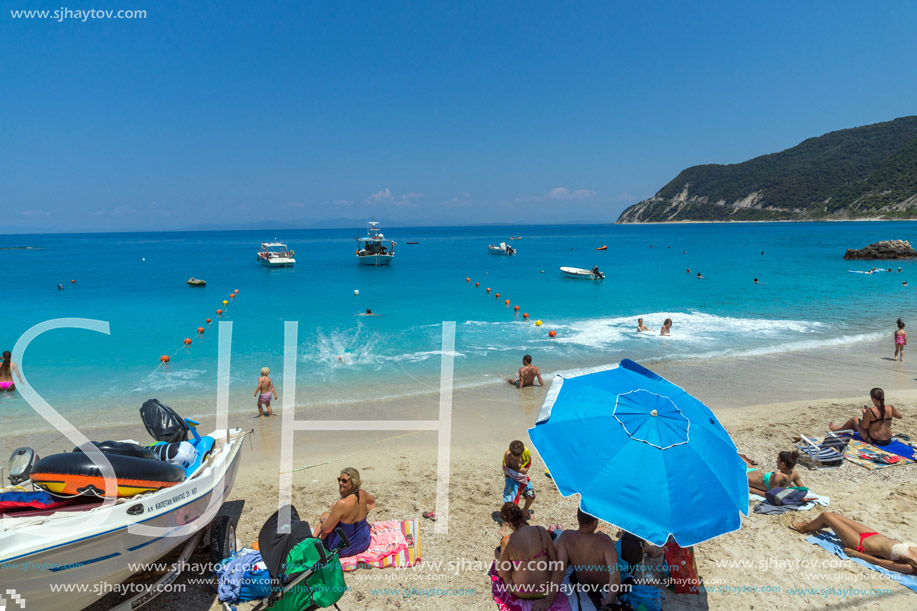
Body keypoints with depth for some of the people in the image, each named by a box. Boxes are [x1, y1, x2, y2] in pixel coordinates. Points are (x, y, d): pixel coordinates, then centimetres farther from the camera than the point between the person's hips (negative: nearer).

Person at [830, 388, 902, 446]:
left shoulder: (870, 411, -24)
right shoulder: (890, 408, -9)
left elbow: (864, 426, -12)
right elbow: (900, 416, 13)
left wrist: (864, 413, -1)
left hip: (873, 441, -5)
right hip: (888, 441, 5)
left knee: (854, 419, 17)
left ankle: (837, 429, 42)